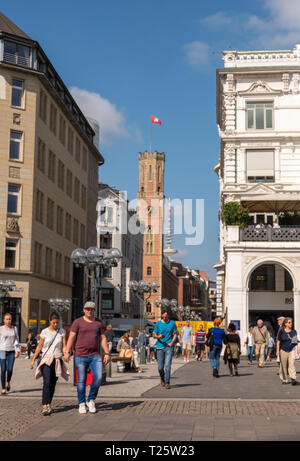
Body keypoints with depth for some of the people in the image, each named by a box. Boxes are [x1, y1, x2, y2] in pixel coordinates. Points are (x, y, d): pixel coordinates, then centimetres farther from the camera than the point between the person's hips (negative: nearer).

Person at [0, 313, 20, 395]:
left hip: (11, 351, 2)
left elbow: (16, 340, 9)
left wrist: (17, 350, -1)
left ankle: (8, 382, 25)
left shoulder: (14, 329, 9)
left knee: (10, 369, -6)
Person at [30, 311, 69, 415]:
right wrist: (33, 360, 8)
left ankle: (48, 405, 15)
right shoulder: (45, 332, 1)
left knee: (53, 384, 5)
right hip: (46, 359, -2)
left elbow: (64, 346, 3)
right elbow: (39, 347, 8)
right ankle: (45, 406, -21)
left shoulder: (62, 332, 4)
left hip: (57, 360, 2)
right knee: (47, 382, -16)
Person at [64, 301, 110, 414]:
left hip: (95, 356, 2)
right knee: (81, 381, 1)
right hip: (80, 356, -2)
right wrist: (67, 352, -12)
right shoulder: (77, 322, 2)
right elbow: (71, 337, -3)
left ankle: (91, 400, 7)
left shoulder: (98, 323, 12)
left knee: (98, 377, -12)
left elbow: (103, 338, 14)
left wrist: (107, 353, 7)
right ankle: (81, 404, 13)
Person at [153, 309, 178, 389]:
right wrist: (158, 336, -15)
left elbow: (175, 334, 9)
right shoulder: (158, 323, 4)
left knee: (167, 365, -10)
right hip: (160, 347, 1)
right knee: (160, 367, 3)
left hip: (169, 347, -1)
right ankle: (162, 378, 31)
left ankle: (167, 383, -5)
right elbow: (154, 335, 7)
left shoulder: (172, 323, 4)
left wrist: (171, 342, -4)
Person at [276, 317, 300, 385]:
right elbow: (278, 342, 5)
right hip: (283, 351, -1)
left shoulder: (294, 331, 6)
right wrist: (278, 350, -1)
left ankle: (293, 379, -19)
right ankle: (284, 379, 17)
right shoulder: (281, 331, 0)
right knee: (284, 366, 5)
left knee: (292, 364, -14)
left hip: (291, 350, 1)